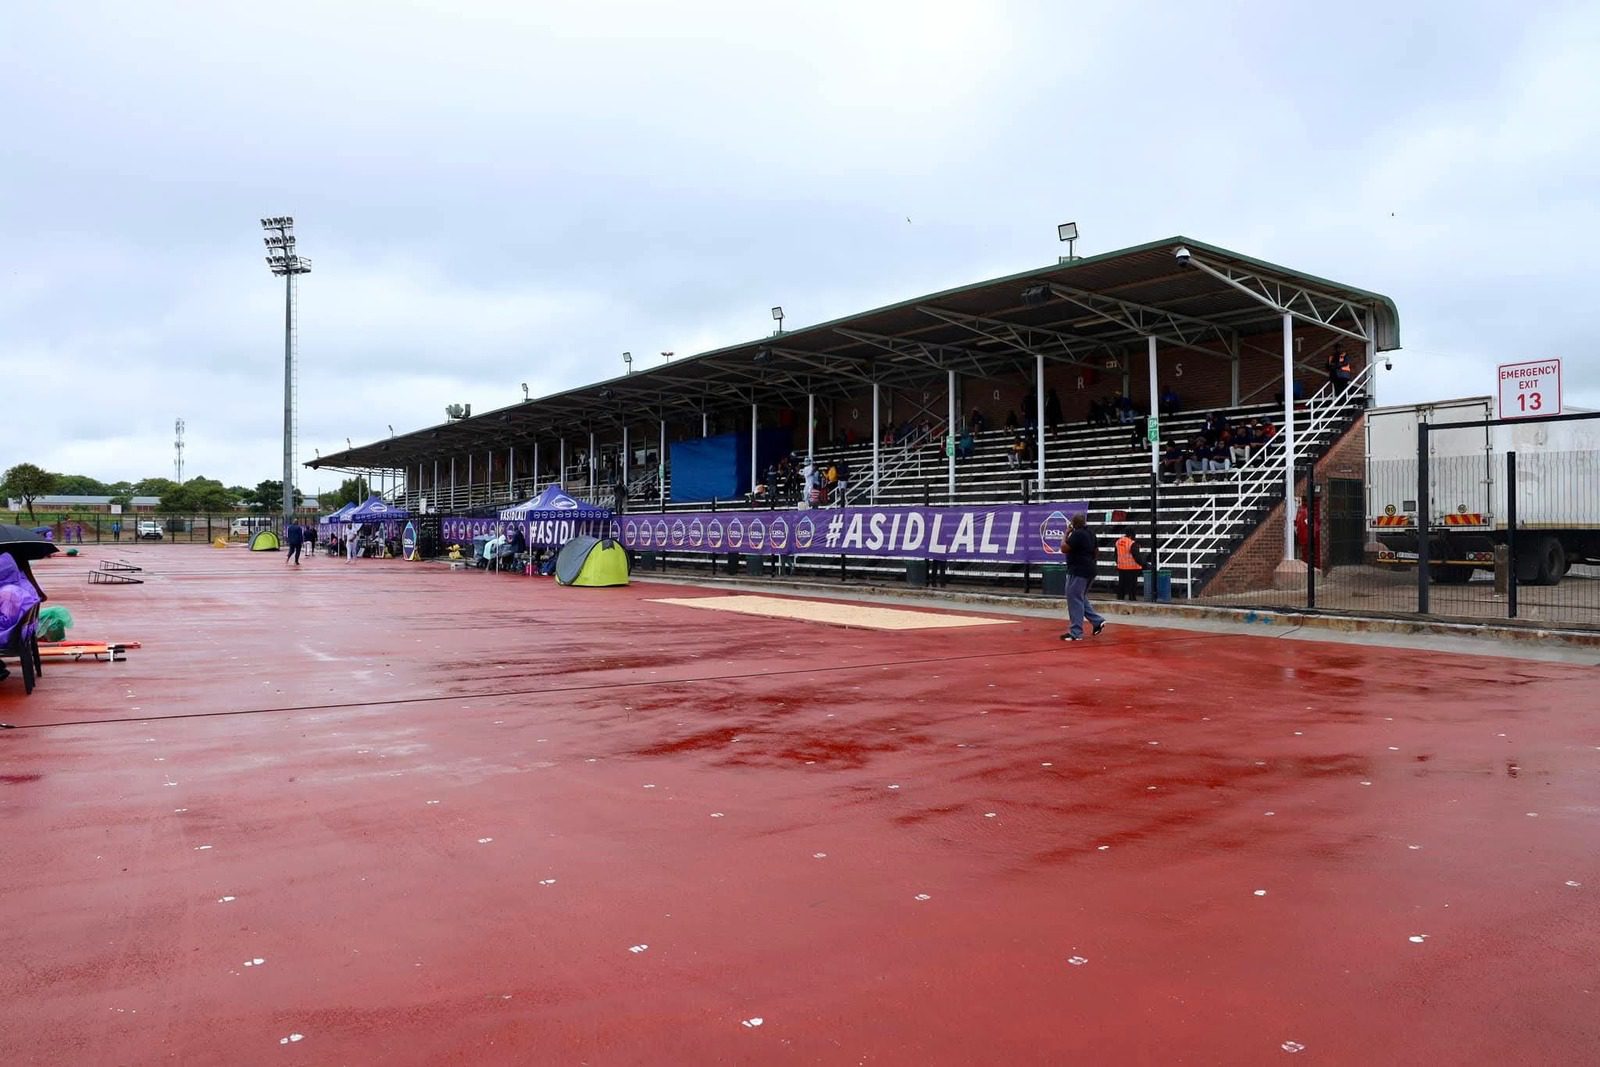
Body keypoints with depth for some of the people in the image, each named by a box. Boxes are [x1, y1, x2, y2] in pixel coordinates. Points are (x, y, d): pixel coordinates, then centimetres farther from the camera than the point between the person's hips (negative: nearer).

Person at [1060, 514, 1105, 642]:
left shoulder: (1077, 534, -17)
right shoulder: (1091, 533, 11)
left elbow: (1064, 549, -17)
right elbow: (1096, 551, 18)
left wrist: (1066, 534, -6)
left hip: (1078, 571, -10)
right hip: (1089, 571, 10)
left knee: (1075, 601, -5)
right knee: (1081, 599, 21)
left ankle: (1075, 633, -3)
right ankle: (1097, 621, 14)